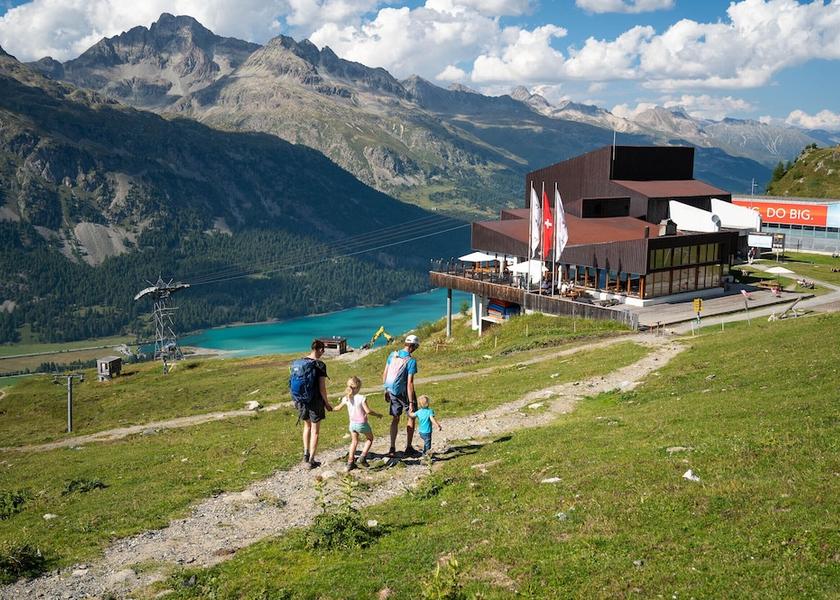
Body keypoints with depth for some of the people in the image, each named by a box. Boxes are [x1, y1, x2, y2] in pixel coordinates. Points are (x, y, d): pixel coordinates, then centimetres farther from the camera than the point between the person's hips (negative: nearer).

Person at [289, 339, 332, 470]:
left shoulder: (297, 363, 0)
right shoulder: (320, 365, -17)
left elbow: (293, 383, 5)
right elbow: (322, 388, -17)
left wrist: (297, 400, 17)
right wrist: (326, 403, -4)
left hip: (301, 401, 5)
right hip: (315, 402, -5)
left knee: (307, 426, 27)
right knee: (315, 431, 8)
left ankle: (306, 454, 28)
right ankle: (311, 461, 12)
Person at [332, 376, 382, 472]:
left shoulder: (346, 398, -3)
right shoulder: (361, 398, -19)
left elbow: (339, 408, 13)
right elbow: (368, 411, -21)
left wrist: (332, 409, 35)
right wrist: (377, 414, -5)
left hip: (352, 424, 5)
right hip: (362, 424, -5)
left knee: (354, 442, 19)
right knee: (370, 439, 18)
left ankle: (350, 462, 13)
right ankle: (363, 457, 5)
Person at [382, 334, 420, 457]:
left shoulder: (392, 355, -1)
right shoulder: (411, 361, -19)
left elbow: (384, 374, 5)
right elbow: (410, 383, -22)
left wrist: (386, 390, 17)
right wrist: (411, 403, -18)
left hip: (392, 391, 5)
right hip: (404, 392, -5)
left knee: (395, 419, 14)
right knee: (411, 418, 13)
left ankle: (392, 449, 11)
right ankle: (408, 448, 17)